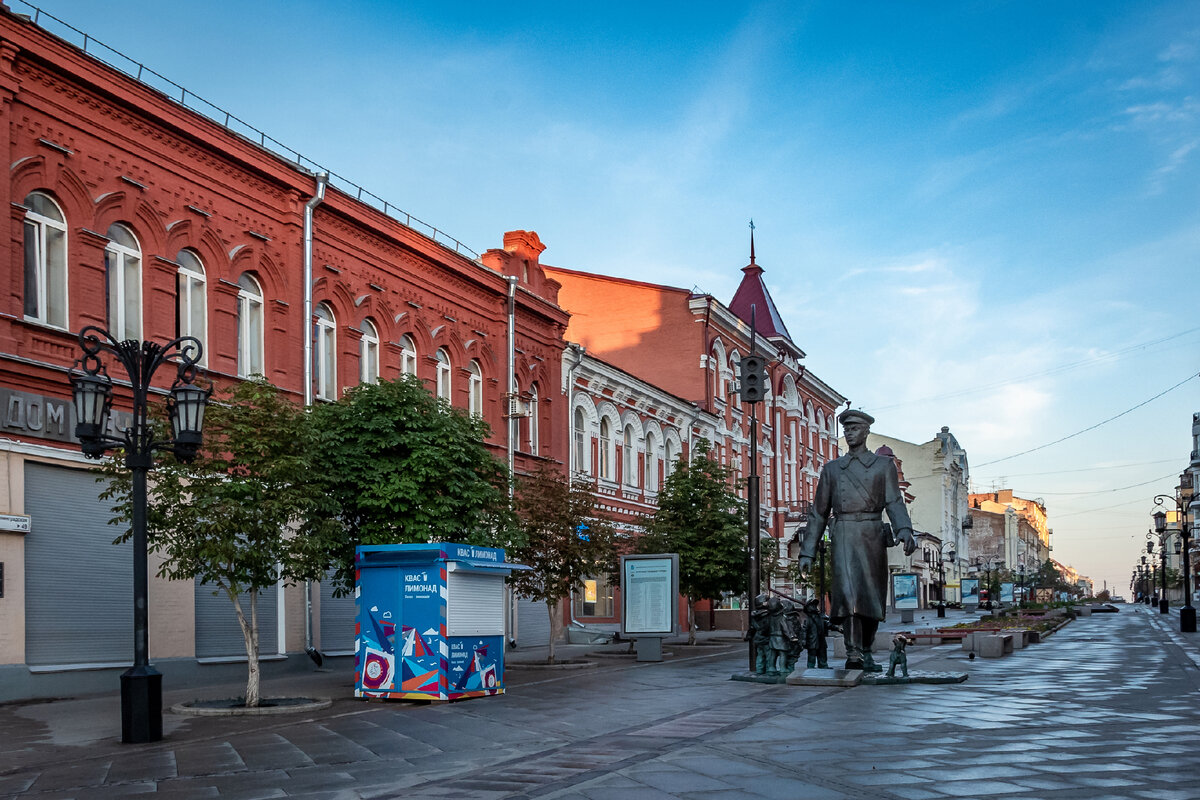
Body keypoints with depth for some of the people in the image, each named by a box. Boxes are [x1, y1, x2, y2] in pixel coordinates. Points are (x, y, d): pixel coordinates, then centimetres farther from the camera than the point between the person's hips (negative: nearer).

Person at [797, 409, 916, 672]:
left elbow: (894, 502, -1)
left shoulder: (884, 465, 13)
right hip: (844, 534, -1)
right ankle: (853, 654, -27)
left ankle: (866, 653, 22)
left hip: (873, 535, 1)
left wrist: (904, 530, -22)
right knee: (848, 591, -19)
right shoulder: (831, 469, 17)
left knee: (873, 599, 5)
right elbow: (818, 512, 17)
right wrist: (807, 551, 11)